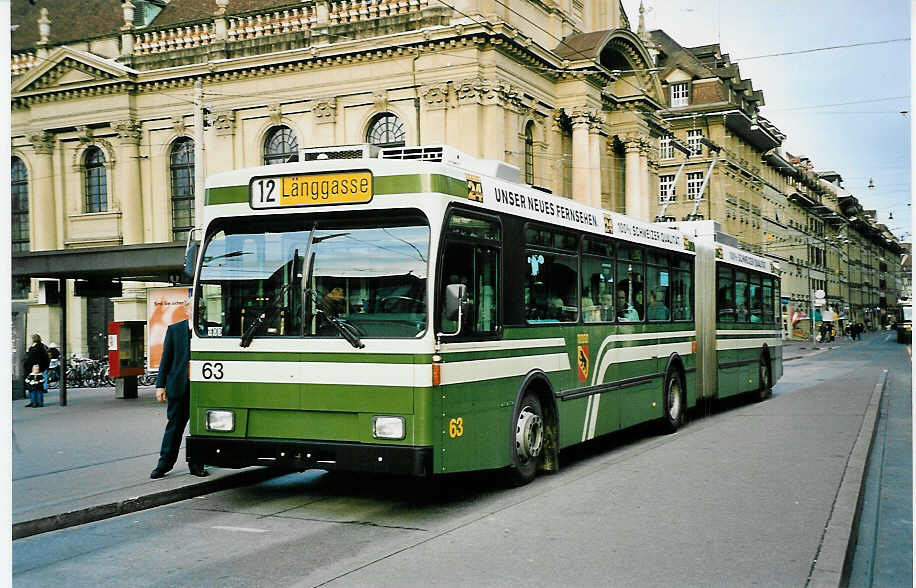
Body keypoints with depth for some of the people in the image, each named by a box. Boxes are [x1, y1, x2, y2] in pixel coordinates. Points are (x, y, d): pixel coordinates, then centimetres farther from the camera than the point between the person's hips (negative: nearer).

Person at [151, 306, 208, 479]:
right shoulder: (174, 330, 6)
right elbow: (166, 358, 6)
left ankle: (196, 465, 14)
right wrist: (160, 385, 1)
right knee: (175, 425, 5)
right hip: (179, 386, 0)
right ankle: (164, 464, 14)